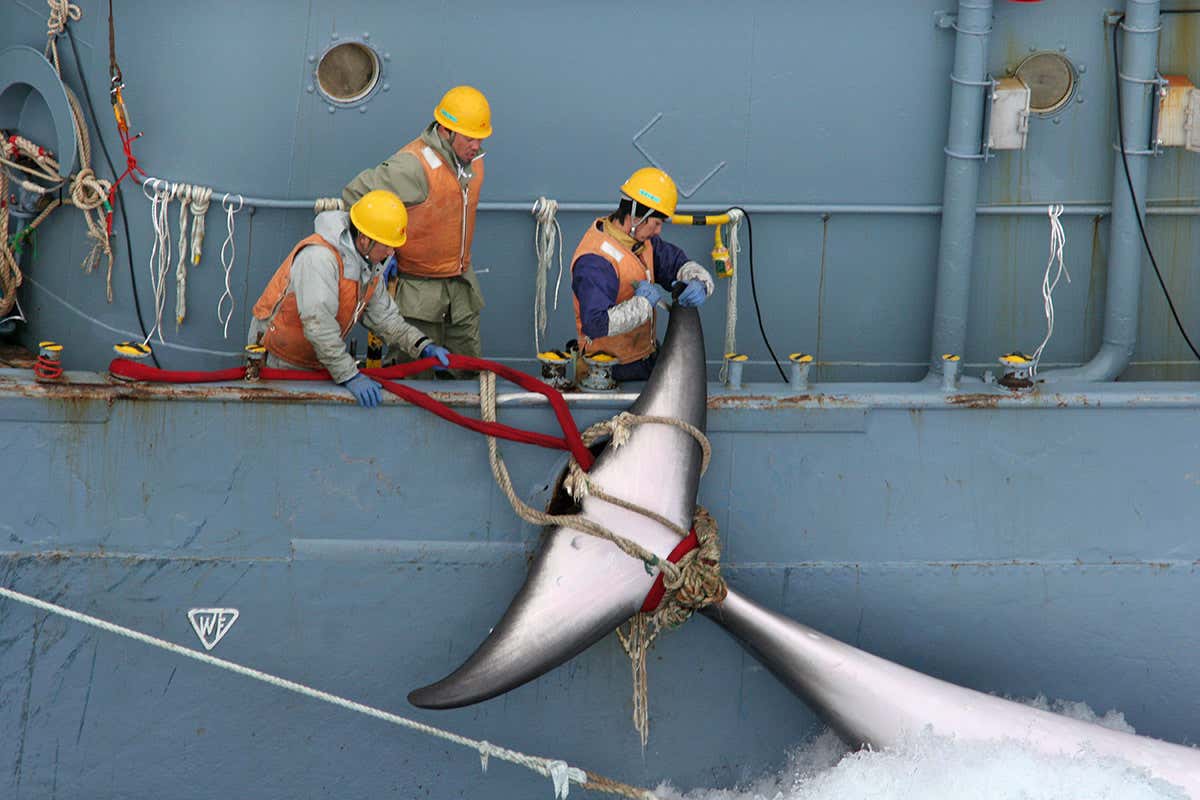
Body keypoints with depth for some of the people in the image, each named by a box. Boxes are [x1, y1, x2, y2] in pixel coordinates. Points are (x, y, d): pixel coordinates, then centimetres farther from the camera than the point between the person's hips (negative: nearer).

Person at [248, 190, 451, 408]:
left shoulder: (372, 265, 1)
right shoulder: (320, 257, -30)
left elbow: (383, 317, 9)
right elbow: (318, 324, -36)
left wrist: (423, 346, -6)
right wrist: (350, 376, -37)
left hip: (315, 361, 8)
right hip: (278, 360, -7)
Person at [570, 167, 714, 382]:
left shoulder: (643, 240, 6)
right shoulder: (594, 261, -25)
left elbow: (678, 263, 14)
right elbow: (595, 325, -35)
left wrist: (699, 283, -10)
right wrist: (643, 302, -27)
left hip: (647, 357, 8)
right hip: (614, 371, -8)